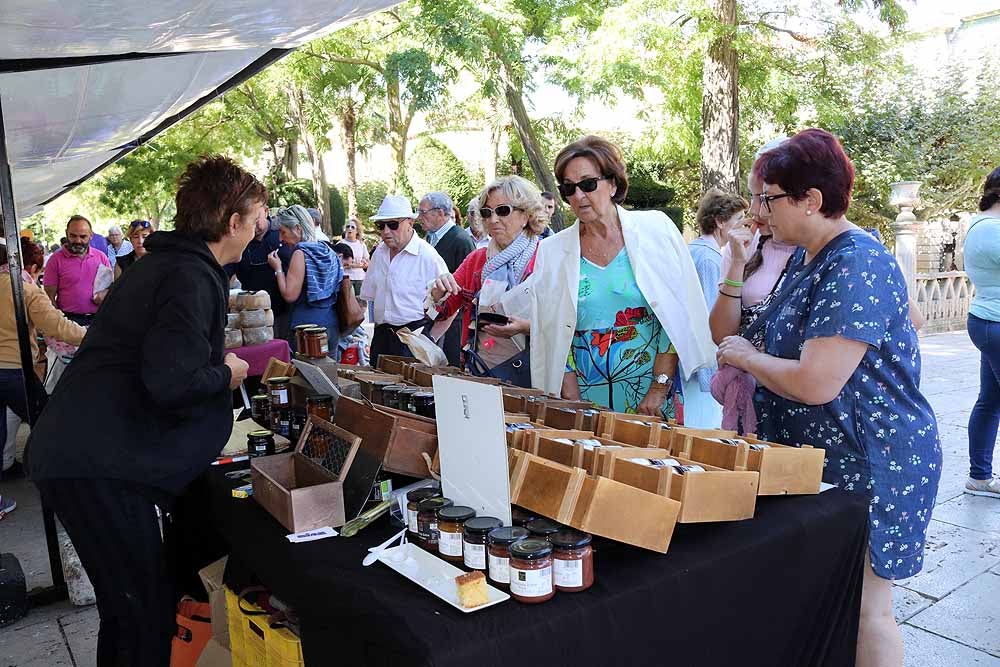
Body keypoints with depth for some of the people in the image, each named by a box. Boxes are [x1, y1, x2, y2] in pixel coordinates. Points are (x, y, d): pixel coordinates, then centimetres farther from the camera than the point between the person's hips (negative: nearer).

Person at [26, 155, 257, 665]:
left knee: (127, 604, 20)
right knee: (148, 612, -2)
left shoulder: (164, 263, 16)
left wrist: (217, 358, 22)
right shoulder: (191, 277, -16)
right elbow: (170, 380, -26)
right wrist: (224, 374, -9)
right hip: (96, 464, -10)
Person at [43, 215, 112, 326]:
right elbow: (50, 296, 0)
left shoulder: (101, 257, 7)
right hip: (70, 320, -2)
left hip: (98, 319, 2)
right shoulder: (56, 260, 0)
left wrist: (105, 294, -5)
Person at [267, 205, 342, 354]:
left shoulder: (300, 253, -12)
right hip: (332, 324, 8)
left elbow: (290, 295, -15)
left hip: (307, 325, -8)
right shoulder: (326, 250, 11)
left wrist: (278, 268, -5)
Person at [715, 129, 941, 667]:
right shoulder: (806, 257, 7)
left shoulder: (857, 268, -24)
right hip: (815, 455, 9)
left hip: (869, 463, -9)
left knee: (863, 608, 6)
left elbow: (815, 383, -30)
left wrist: (745, 357, -14)